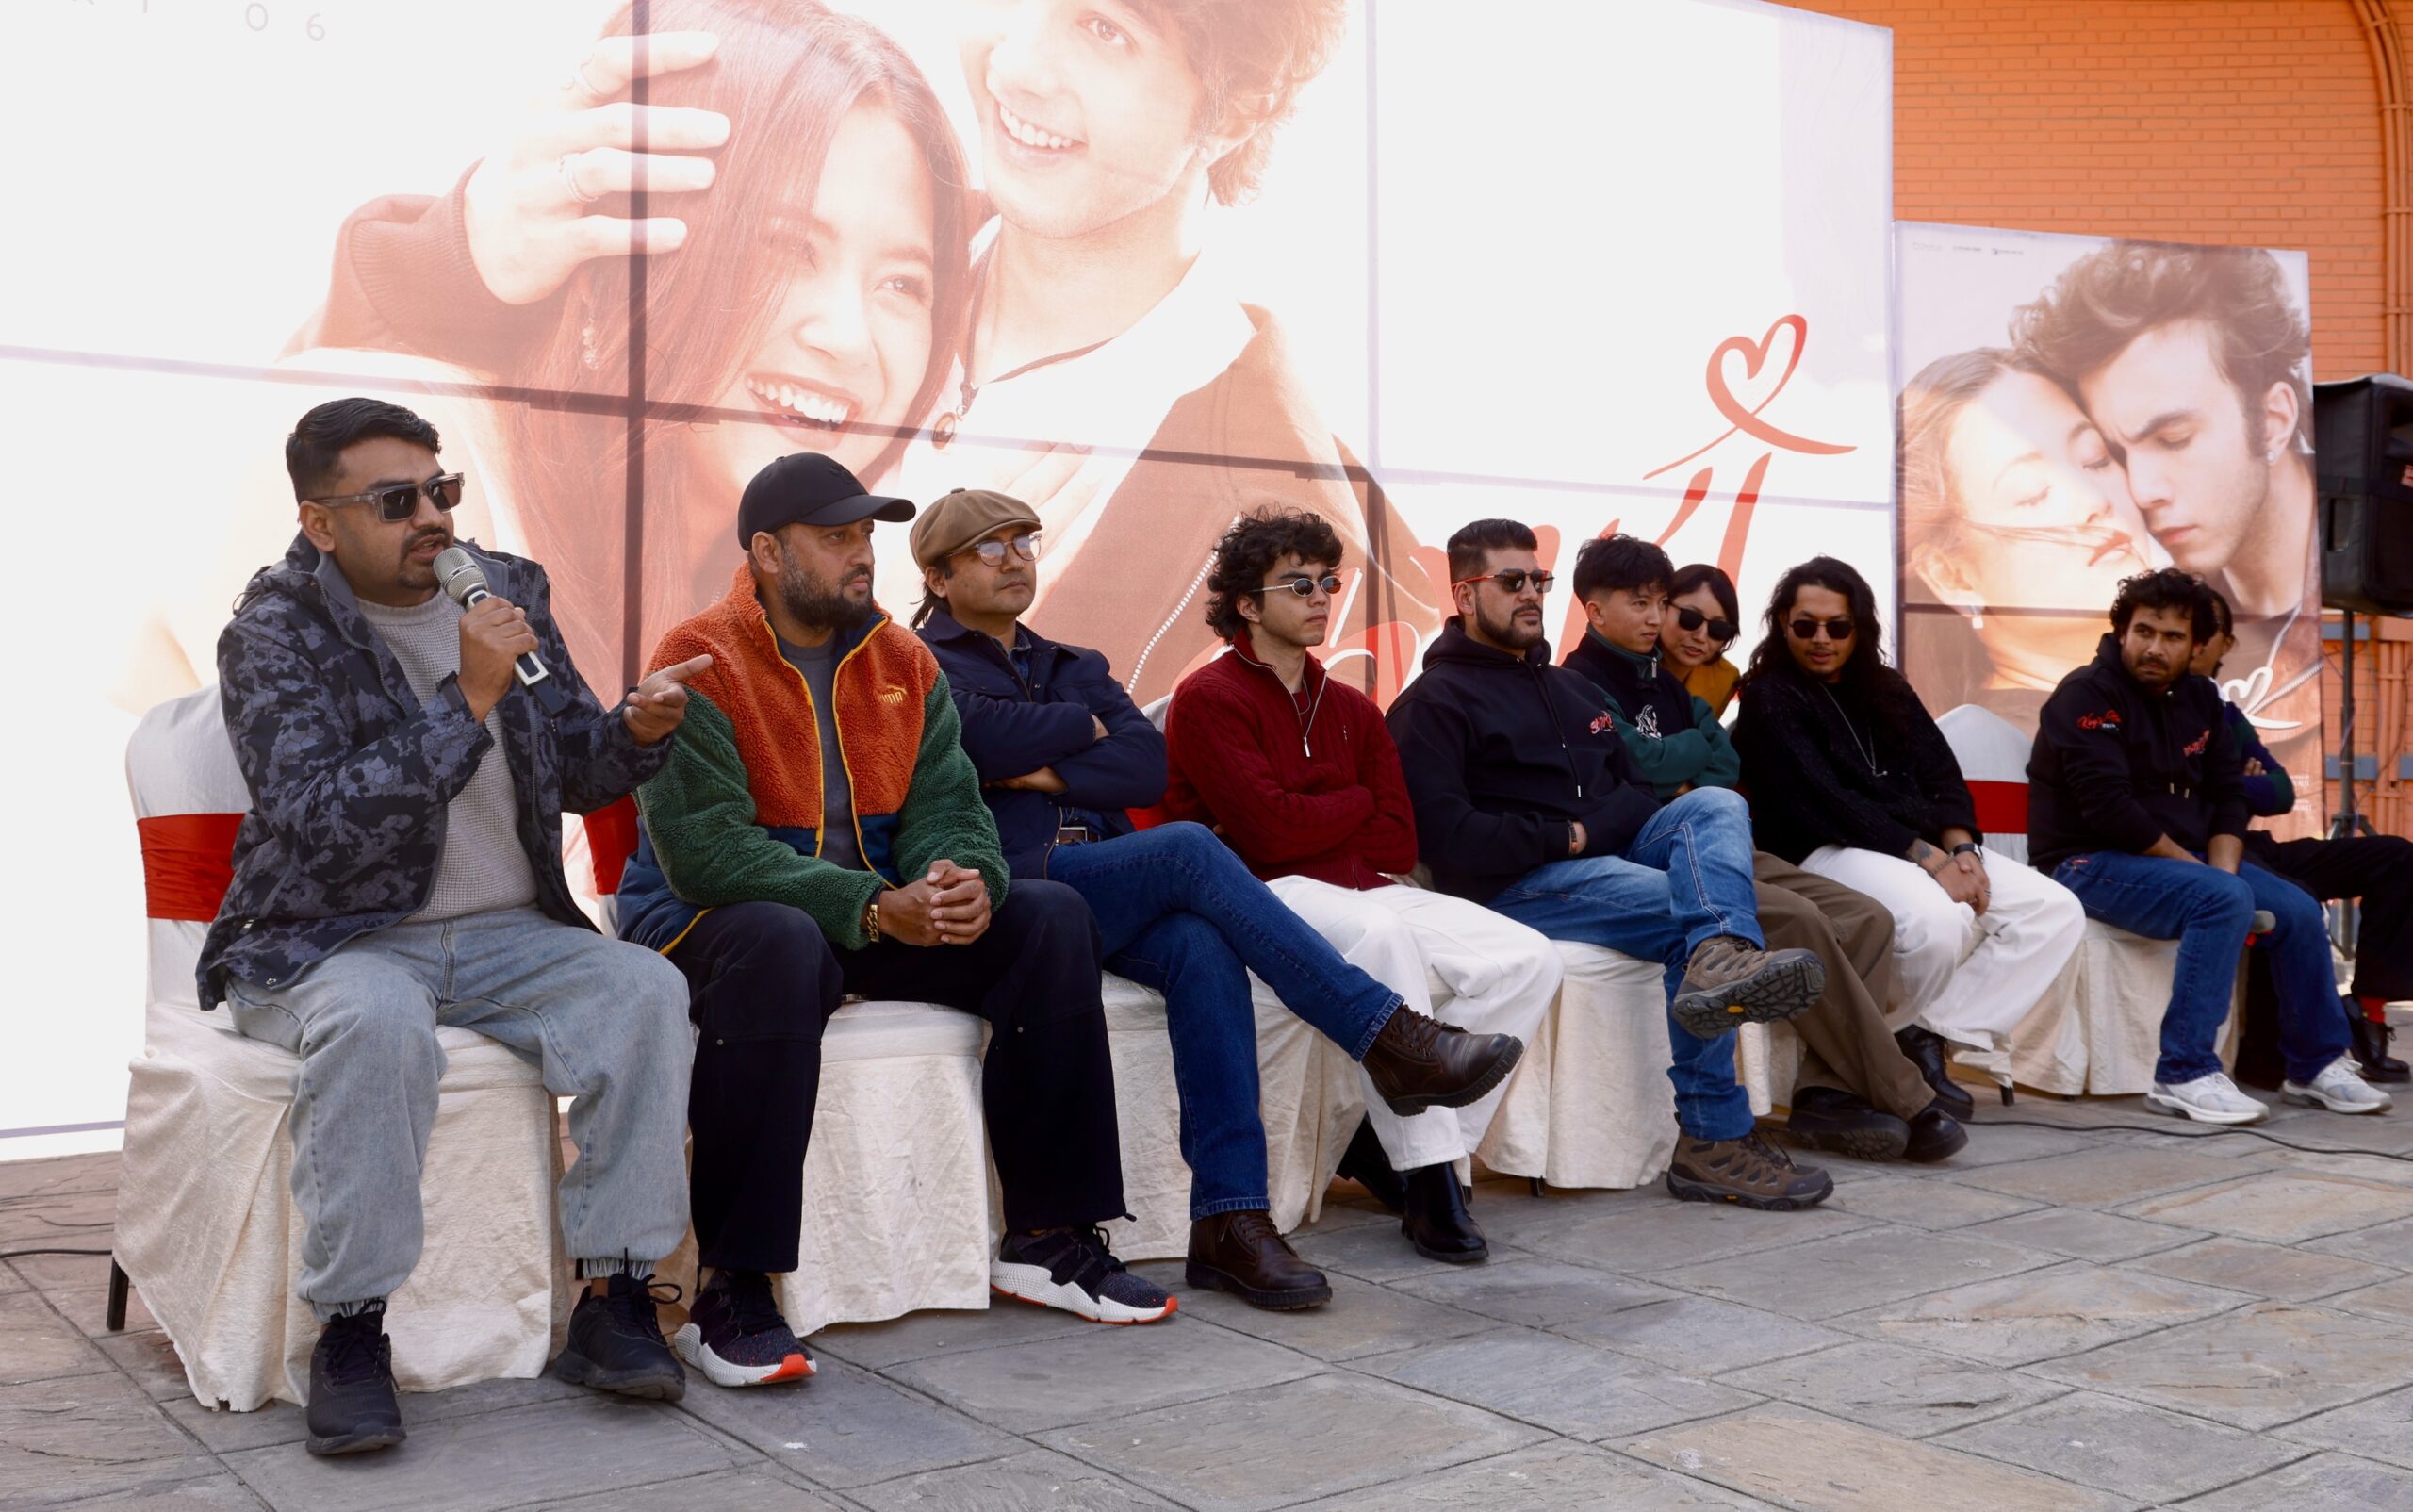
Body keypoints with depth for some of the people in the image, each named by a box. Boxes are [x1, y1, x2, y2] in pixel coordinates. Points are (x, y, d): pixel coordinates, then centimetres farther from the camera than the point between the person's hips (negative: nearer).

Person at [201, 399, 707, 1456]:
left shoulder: (507, 589, 9)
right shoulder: (273, 635, -6)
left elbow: (574, 772, 16)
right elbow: (321, 823, -21)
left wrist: (635, 731, -8)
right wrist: (468, 698, -25)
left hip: (504, 934, 4)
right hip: (329, 944, -4)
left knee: (642, 988, -23)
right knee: (375, 1018, -37)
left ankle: (610, 1299, -18)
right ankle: (350, 1331, -24)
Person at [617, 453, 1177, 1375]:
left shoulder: (903, 663, 8)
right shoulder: (699, 664, -13)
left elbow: (944, 806, 2)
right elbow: (705, 851, -23)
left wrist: (966, 881, -24)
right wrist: (874, 910, -31)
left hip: (882, 911, 6)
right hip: (709, 919, -6)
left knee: (1052, 917, -11)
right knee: (780, 941, -40)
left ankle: (1047, 1240, -5)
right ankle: (729, 1291, -32)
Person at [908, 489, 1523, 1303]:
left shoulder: (1072, 668, 26)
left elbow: (1149, 765, 8)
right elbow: (976, 734, -15)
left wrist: (1052, 773, -7)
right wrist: (1080, 727, 2)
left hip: (1103, 891, 5)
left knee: (1203, 949, -29)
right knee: (1189, 849, -28)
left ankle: (1229, 1219, -31)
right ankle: (1389, 1036, -28)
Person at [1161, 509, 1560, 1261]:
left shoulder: (1351, 710, 19)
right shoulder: (1209, 699, -1)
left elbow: (1398, 844, 9)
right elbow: (1267, 830, -14)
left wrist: (1308, 827, -6)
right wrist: (1358, 802, 2)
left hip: (1361, 891, 7)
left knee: (1529, 959, -12)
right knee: (1385, 933, -38)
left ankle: (1399, 1138, -10)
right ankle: (1428, 1178, -29)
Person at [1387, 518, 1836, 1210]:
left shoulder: (1568, 687, 29)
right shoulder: (1433, 703, 4)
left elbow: (1635, 792, 20)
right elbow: (1445, 837, -11)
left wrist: (1591, 830, -4)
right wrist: (1567, 837, -10)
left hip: (1613, 857, 7)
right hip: (1518, 886, -6)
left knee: (1715, 803, -21)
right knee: (1688, 909, -27)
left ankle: (1722, 954, -53)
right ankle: (1713, 1138, -30)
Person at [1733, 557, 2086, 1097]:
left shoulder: (1888, 690, 20)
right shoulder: (1771, 698, -1)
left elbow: (1942, 778, 13)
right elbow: (1822, 802, -12)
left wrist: (1961, 850, -9)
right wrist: (1929, 859, -18)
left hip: (1930, 849, 8)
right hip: (1828, 852, -7)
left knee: (2058, 910, -11)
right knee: (1938, 920, -37)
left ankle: (1935, 1035, -12)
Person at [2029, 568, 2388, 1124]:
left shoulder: (2199, 697, 11)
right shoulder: (2087, 694, -14)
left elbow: (2227, 795, 10)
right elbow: (2108, 808, -22)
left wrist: (2222, 869, -9)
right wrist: (2198, 870, -15)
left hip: (2184, 857, 8)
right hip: (2090, 863, -8)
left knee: (2299, 911, -1)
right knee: (2222, 902, -30)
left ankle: (2315, 1065, 17)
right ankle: (2184, 1076, -26)